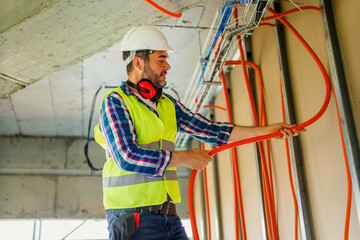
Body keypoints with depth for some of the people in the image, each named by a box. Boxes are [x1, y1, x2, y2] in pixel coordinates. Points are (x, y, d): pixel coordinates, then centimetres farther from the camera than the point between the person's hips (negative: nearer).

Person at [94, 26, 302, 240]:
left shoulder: (167, 104, 14)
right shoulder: (115, 101, -6)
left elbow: (211, 130, 15)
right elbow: (127, 157, -18)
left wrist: (268, 130, 11)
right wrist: (185, 158, -11)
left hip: (169, 217, 6)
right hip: (133, 218, -6)